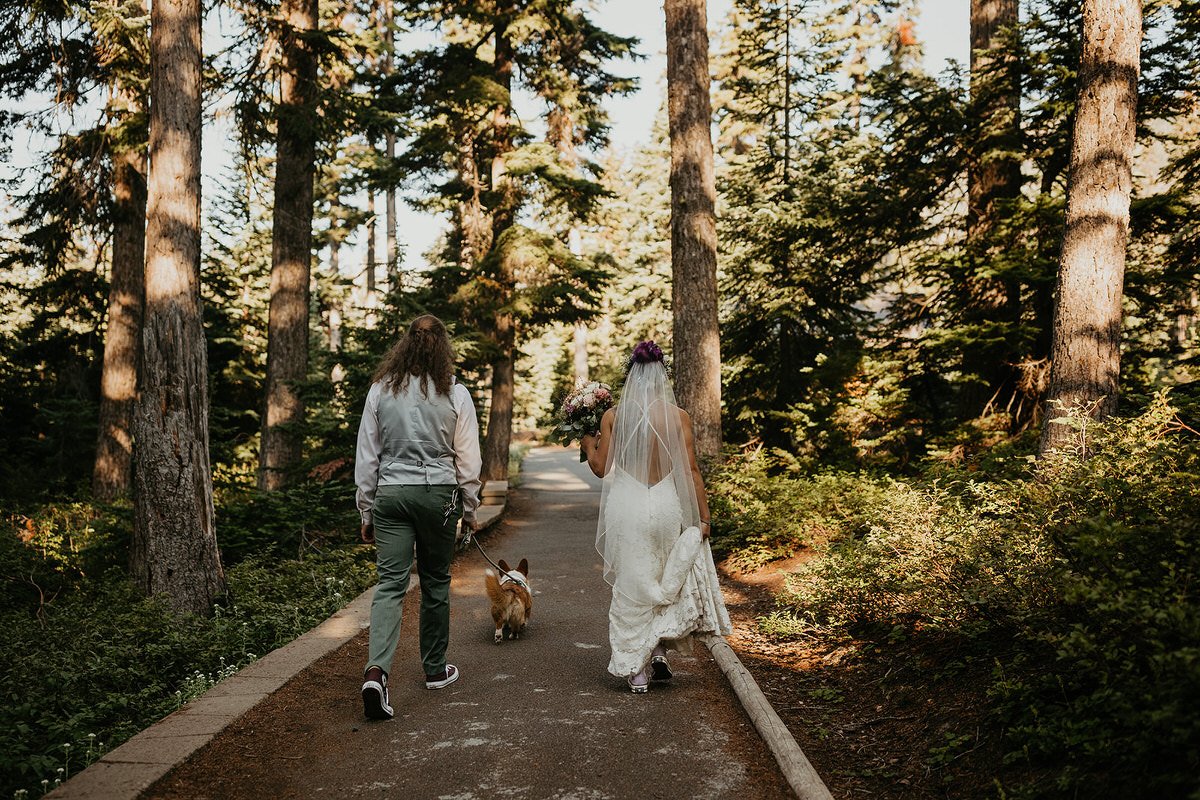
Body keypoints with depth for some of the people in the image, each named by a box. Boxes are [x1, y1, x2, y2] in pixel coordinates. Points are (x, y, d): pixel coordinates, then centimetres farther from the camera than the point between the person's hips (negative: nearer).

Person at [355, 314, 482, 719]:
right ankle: (435, 669, 26)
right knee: (436, 582, 13)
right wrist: (469, 508, 12)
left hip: (390, 492, 1)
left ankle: (376, 671, -18)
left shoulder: (381, 389, 1)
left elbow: (366, 455, 4)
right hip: (438, 492, -1)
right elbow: (468, 459, 0)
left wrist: (366, 510, 11)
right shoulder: (454, 393, -3)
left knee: (390, 584, -1)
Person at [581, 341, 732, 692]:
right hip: (666, 505, 0)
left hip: (625, 505, 0)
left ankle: (637, 670, 14)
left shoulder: (612, 416, -3)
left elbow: (601, 468, 1)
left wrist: (588, 443, 20)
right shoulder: (678, 416, -4)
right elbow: (691, 470, -2)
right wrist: (703, 516, 5)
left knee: (631, 585, 10)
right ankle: (659, 650, 13)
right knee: (667, 580, 22)